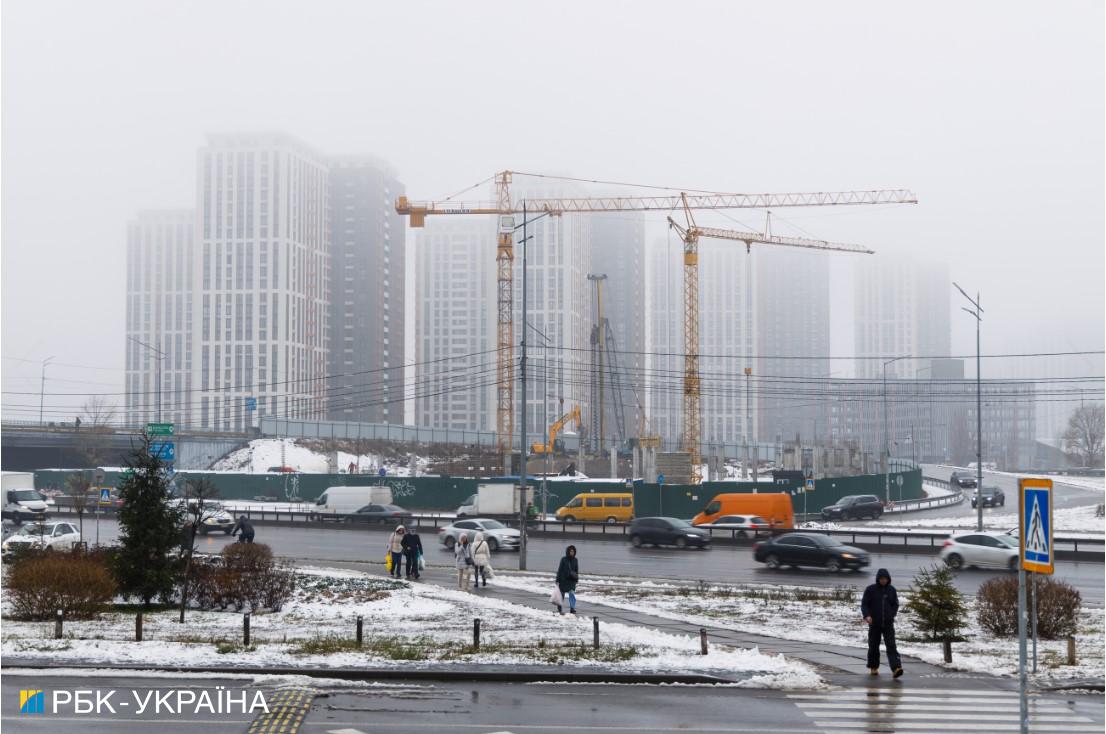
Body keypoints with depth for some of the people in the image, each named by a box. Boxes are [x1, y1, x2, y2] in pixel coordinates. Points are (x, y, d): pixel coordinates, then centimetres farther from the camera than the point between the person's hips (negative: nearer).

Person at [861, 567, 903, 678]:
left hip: (888, 623, 0)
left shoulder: (891, 590, 5)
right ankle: (873, 668, 26)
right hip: (874, 624, 0)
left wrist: (892, 615, -2)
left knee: (891, 646, -12)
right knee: (873, 646, 9)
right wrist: (866, 615, -19)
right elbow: (864, 604, -2)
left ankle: (896, 668, -23)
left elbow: (895, 605, 15)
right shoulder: (870, 590, -2)